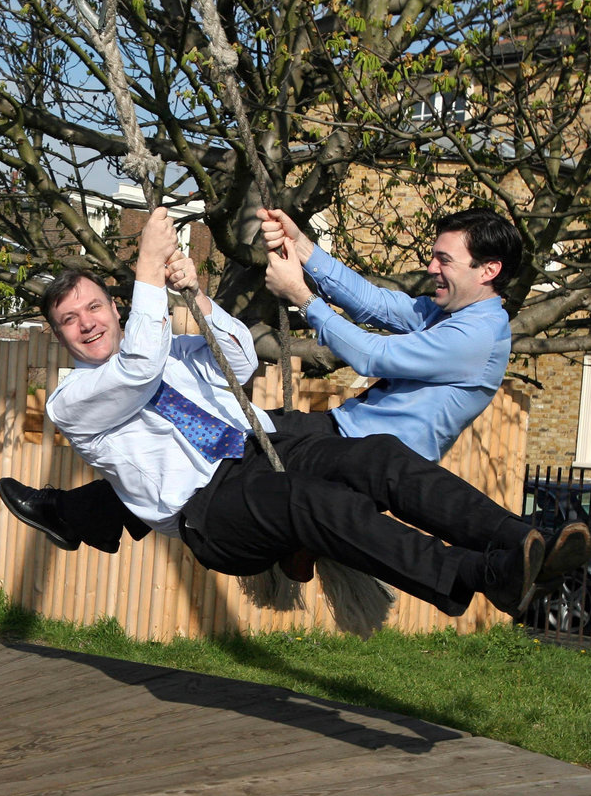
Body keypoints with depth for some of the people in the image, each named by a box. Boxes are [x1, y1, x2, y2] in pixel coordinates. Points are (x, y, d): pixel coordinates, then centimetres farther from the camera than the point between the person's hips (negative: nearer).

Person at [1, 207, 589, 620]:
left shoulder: (172, 349, 29)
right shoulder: (71, 401, 9)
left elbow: (242, 361, 15)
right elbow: (139, 368, -10)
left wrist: (195, 294, 1)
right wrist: (148, 270, -7)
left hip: (264, 450, 6)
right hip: (209, 509, -6)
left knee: (378, 455, -24)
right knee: (310, 500, -37)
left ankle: (524, 547, -41)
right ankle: (486, 576, -54)